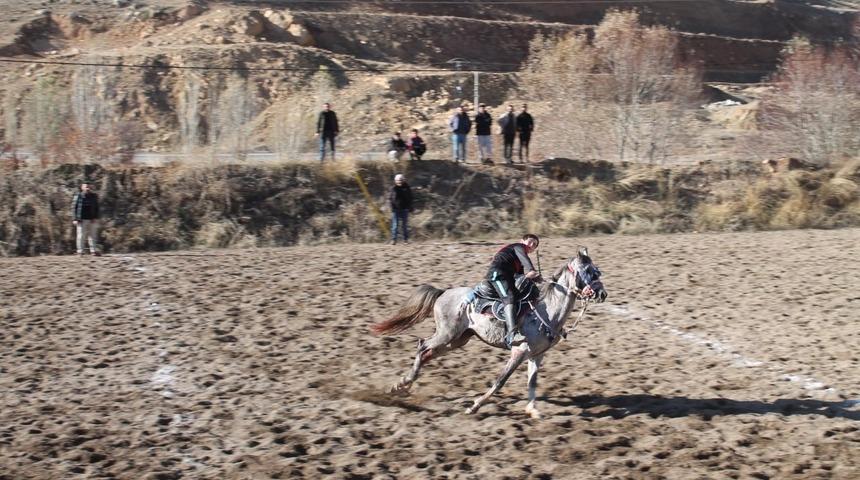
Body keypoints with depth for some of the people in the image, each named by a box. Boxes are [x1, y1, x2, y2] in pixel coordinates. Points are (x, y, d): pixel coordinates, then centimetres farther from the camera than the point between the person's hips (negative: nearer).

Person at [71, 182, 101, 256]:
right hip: (82, 220, -4)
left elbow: (96, 208, 13)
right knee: (81, 236, -2)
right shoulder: (78, 196, -2)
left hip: (92, 219, 4)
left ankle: (94, 250, 10)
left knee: (93, 235, 5)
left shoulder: (94, 196, 9)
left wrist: (96, 218, 2)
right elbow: (74, 208, -2)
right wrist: (75, 219, -8)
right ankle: (80, 251, 2)